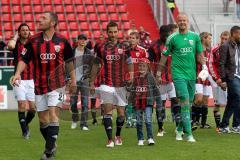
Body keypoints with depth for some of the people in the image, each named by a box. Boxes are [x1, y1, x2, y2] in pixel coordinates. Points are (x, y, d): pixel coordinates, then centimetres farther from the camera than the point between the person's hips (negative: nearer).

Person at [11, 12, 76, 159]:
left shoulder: (62, 41, -2)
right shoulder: (33, 41, 0)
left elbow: (69, 61, 11)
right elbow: (24, 59, -1)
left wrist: (73, 79, 16)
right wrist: (18, 73, -18)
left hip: (56, 83, -3)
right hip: (39, 84, 3)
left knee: (53, 113, -15)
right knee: (43, 118, 7)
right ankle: (51, 145, 26)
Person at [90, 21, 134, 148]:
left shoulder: (124, 46, 3)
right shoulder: (101, 47, 4)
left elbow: (129, 64, 8)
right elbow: (95, 66, 12)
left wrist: (131, 80, 0)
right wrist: (92, 82, 12)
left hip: (121, 84, 1)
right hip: (106, 84, -1)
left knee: (121, 113, 5)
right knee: (107, 111, -8)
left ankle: (118, 136, 27)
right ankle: (110, 139, -5)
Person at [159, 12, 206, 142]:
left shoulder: (195, 36, 8)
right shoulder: (172, 38, -1)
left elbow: (199, 54, 15)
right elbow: (165, 55, 6)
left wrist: (203, 65, 0)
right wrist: (159, 72, 8)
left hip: (192, 74, 4)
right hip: (178, 74, -4)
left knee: (189, 103, 10)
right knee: (185, 101, -15)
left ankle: (179, 129, 29)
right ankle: (188, 133, -15)